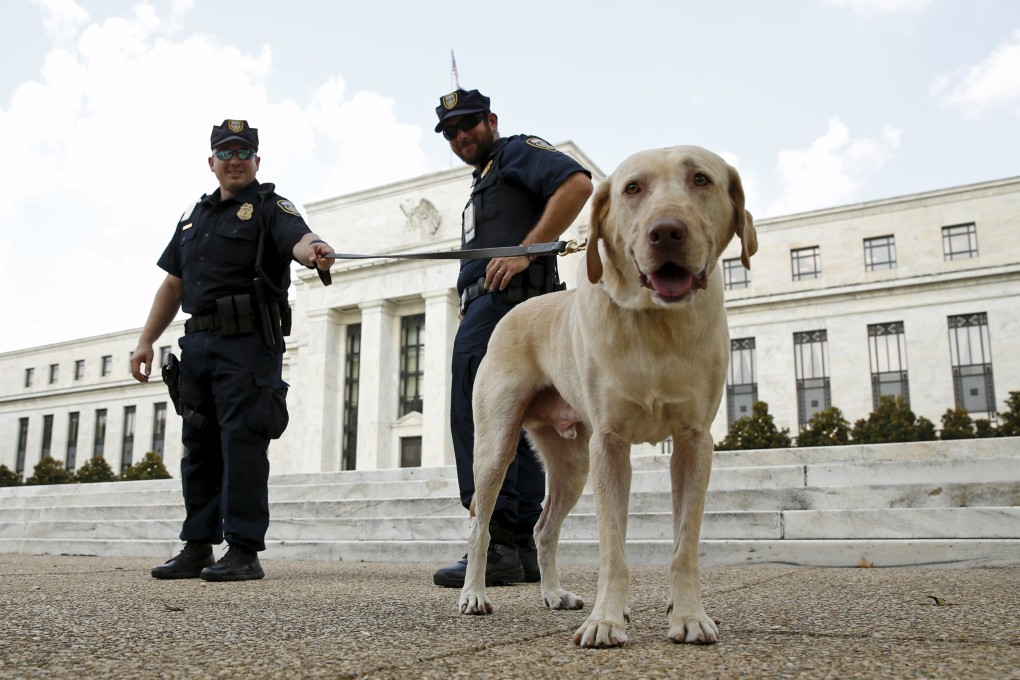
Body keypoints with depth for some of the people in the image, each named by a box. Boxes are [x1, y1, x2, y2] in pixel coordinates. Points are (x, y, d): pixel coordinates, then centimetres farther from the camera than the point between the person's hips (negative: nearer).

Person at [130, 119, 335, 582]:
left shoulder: (270, 207, 2)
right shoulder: (194, 216, 21)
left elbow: (298, 238, -20)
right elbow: (172, 285, 23)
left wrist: (313, 250, -44)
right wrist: (146, 341, 16)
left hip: (249, 341, -7)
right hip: (198, 343, 7)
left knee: (242, 443, -10)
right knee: (199, 447, 10)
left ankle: (244, 551, -6)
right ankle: (197, 548, 18)